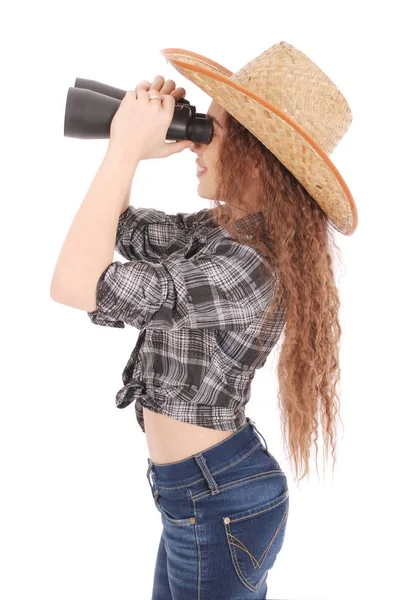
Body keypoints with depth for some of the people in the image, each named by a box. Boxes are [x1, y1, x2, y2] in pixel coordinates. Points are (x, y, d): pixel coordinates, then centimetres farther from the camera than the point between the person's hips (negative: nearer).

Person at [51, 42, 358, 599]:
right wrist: (132, 136, -5)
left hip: (218, 504, -9)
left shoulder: (244, 266, -29)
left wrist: (126, 152, -27)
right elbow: (120, 228, 10)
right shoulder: (221, 229, -1)